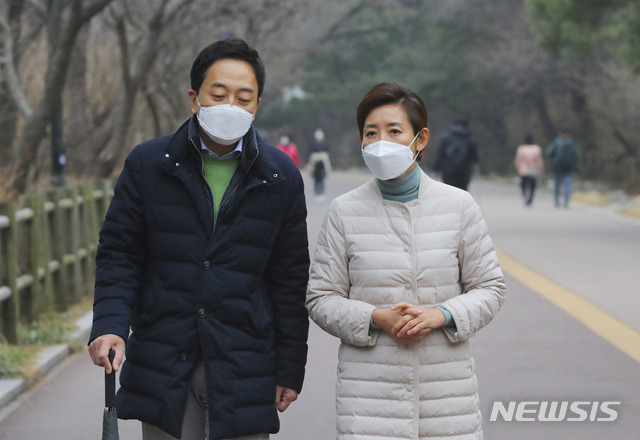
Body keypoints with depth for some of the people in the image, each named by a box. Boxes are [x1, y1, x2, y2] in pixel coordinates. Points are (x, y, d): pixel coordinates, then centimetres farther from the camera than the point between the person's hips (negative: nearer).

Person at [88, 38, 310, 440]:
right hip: (162, 370, 0)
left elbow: (291, 280, 6)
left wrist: (290, 369, 4)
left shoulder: (282, 178, 3)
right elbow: (119, 253, 4)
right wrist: (109, 324, -13)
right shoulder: (148, 163, 3)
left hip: (244, 373, 0)